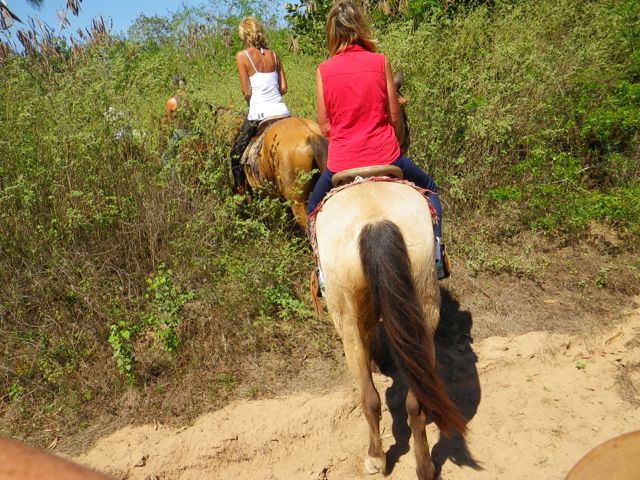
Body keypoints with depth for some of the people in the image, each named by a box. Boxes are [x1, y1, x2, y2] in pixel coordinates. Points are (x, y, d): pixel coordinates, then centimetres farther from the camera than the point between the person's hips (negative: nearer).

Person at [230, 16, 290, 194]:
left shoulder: (242, 56, -4)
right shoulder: (273, 54, 10)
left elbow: (246, 92, -6)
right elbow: (283, 87, 8)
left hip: (259, 114, -4)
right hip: (281, 111, 5)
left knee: (236, 153, 14)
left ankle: (240, 190, 14)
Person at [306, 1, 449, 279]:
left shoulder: (324, 70, -2)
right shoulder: (380, 62, -2)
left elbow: (324, 126, 0)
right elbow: (395, 117, 2)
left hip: (340, 163, 1)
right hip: (385, 157, 0)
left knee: (313, 210, 28)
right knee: (429, 190, 27)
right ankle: (436, 254, 15)